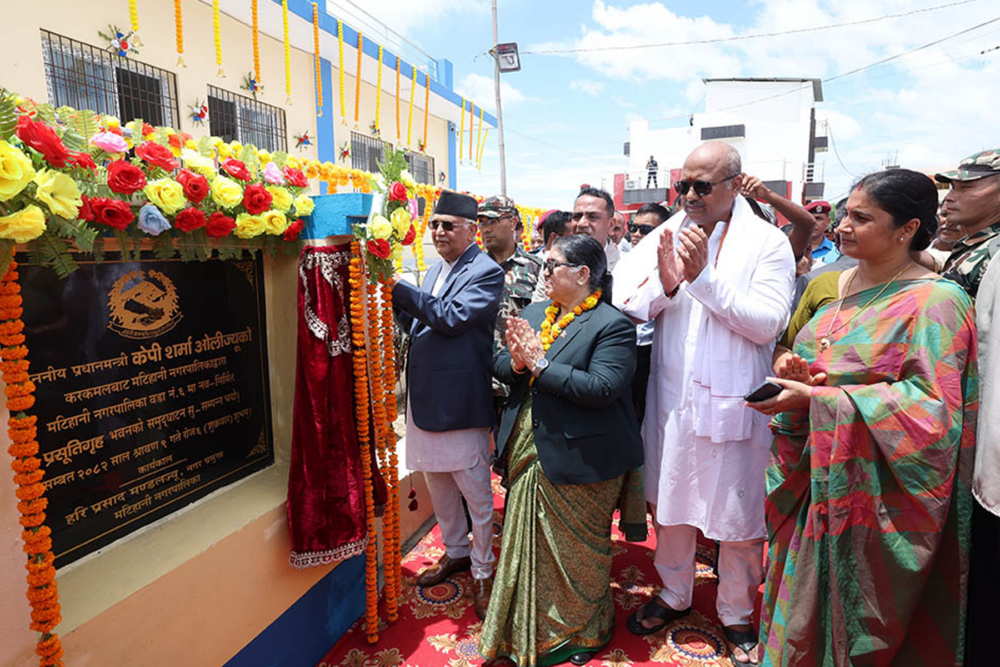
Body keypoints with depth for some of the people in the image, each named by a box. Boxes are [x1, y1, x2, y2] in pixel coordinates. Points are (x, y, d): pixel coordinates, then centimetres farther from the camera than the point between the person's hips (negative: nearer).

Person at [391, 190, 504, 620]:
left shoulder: (486, 272, -11)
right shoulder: (436, 269, 14)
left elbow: (451, 318, -23)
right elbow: (418, 325, 14)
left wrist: (399, 288, -21)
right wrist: (397, 304, -3)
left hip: (459, 399, -8)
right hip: (425, 396, 8)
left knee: (476, 494, 6)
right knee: (437, 484, 21)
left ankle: (481, 572, 25)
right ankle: (455, 552, 42)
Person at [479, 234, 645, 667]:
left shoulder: (612, 325, -13)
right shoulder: (534, 314, 9)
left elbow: (601, 388, -25)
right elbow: (499, 368, 7)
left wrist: (541, 363, -22)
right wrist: (517, 362, -15)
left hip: (578, 459, -7)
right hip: (527, 454, 7)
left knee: (577, 552, 11)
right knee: (528, 544, 20)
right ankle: (526, 632, 41)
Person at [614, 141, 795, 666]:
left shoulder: (768, 243, -4)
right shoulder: (665, 236, 3)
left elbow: (769, 324, -15)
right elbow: (626, 309, -2)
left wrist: (703, 276, -20)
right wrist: (664, 284, -21)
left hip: (734, 403, -3)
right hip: (672, 399, 3)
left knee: (737, 515, 10)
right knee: (669, 502, 18)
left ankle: (736, 614, 35)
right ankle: (674, 594, 41)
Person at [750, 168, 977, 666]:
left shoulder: (934, 302, -15)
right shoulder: (834, 284, 6)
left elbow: (929, 407, -20)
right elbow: (803, 354, 16)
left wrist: (818, 398, -25)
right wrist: (792, 368, -8)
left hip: (872, 489, -6)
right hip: (815, 475, 6)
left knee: (853, 617, 11)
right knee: (803, 600, 19)